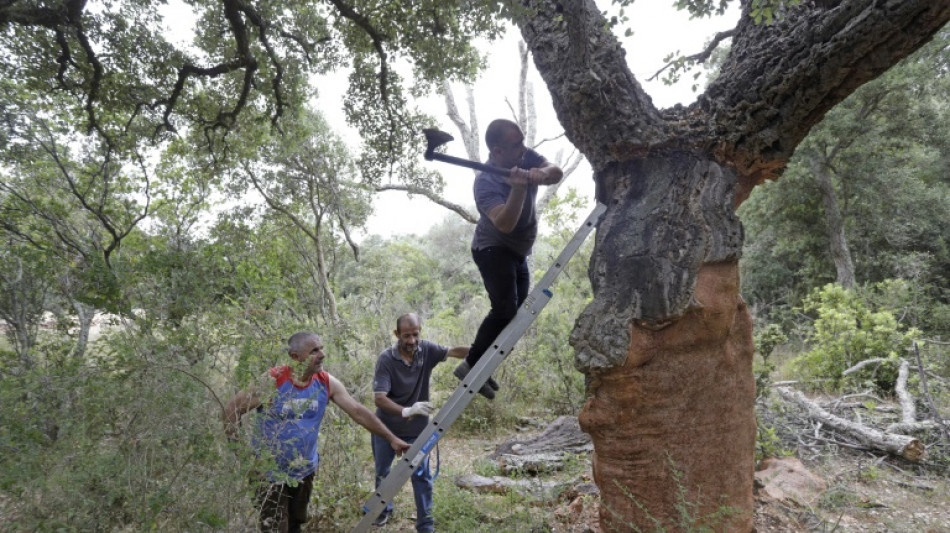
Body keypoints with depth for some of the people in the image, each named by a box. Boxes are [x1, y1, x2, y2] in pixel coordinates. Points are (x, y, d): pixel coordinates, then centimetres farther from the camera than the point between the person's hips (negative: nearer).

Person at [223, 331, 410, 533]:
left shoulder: (327, 383, -9)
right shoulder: (272, 381, -20)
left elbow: (359, 412, -5)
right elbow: (232, 409, -11)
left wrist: (391, 438, -7)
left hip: (305, 471, 4)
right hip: (271, 474, -4)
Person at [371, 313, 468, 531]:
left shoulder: (427, 350, -14)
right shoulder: (386, 359, -23)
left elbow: (453, 351, -29)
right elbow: (379, 398, -30)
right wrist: (406, 411, -46)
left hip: (417, 428, 1)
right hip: (386, 427, 0)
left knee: (422, 476, 0)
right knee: (382, 472, 19)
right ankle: (384, 509, 45)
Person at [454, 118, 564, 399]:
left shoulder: (525, 157, -8)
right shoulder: (485, 183, -28)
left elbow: (556, 173, -17)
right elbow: (505, 224, -41)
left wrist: (542, 173, -39)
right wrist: (518, 188, -53)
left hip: (518, 250, 8)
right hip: (493, 249, -8)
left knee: (515, 312, 10)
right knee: (505, 310, -22)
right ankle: (471, 365, -9)